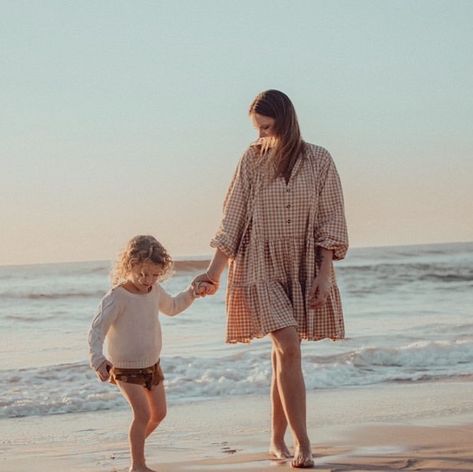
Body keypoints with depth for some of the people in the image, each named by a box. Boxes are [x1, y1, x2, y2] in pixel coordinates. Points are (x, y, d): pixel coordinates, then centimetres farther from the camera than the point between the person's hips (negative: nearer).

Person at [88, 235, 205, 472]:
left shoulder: (155, 291, 0)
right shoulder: (117, 297, -23)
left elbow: (171, 307, 23)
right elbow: (97, 330, -28)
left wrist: (190, 294, 7)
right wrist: (97, 359, -42)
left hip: (152, 365, 8)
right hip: (126, 369, -7)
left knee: (159, 413, 15)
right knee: (143, 413, -17)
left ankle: (137, 441, 42)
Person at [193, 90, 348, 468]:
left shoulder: (319, 161, 1)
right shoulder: (252, 161, 3)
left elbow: (331, 222, 0)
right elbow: (232, 221, 5)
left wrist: (325, 274, -6)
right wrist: (214, 272, 2)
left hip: (303, 271, 1)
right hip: (261, 268, -1)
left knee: (283, 354, 5)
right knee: (288, 348, -15)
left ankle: (277, 441, 17)